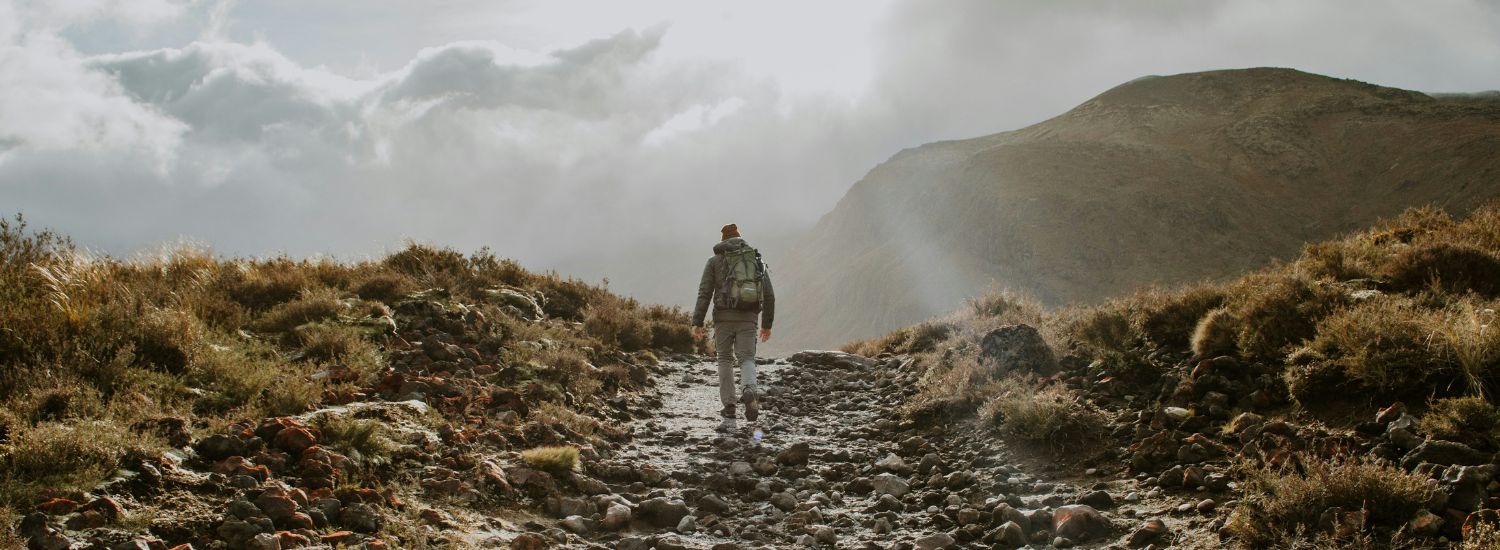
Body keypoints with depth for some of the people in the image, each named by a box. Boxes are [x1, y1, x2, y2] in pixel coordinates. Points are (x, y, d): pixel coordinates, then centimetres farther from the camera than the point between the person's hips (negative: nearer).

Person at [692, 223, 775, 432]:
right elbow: (769, 296, 11)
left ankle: (729, 412, 4)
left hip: (724, 316, -1)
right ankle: (750, 390, -29)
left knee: (725, 360, 10)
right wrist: (767, 324, 19)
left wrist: (697, 323, -3)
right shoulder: (757, 260, 14)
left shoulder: (715, 261, 7)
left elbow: (704, 293, -2)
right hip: (748, 319, 1)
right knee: (746, 358, 5)